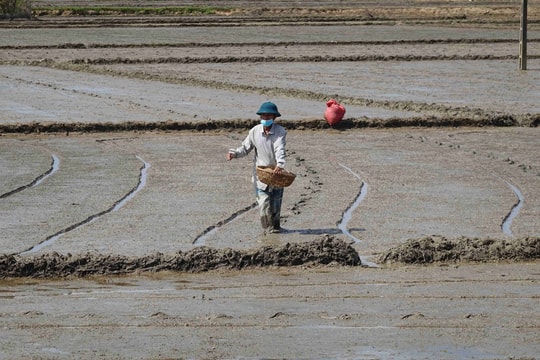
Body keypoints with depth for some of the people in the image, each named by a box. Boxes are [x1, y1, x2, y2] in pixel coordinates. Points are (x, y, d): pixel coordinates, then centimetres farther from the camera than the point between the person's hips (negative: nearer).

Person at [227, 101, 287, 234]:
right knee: (264, 203, -8)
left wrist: (280, 164, -42)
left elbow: (280, 150, -25)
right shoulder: (255, 131, -3)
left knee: (276, 202, 9)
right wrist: (234, 153, -15)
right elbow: (245, 148, 5)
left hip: (276, 172, -1)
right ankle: (268, 227, 4)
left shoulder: (280, 131, -11)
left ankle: (275, 226, 26)